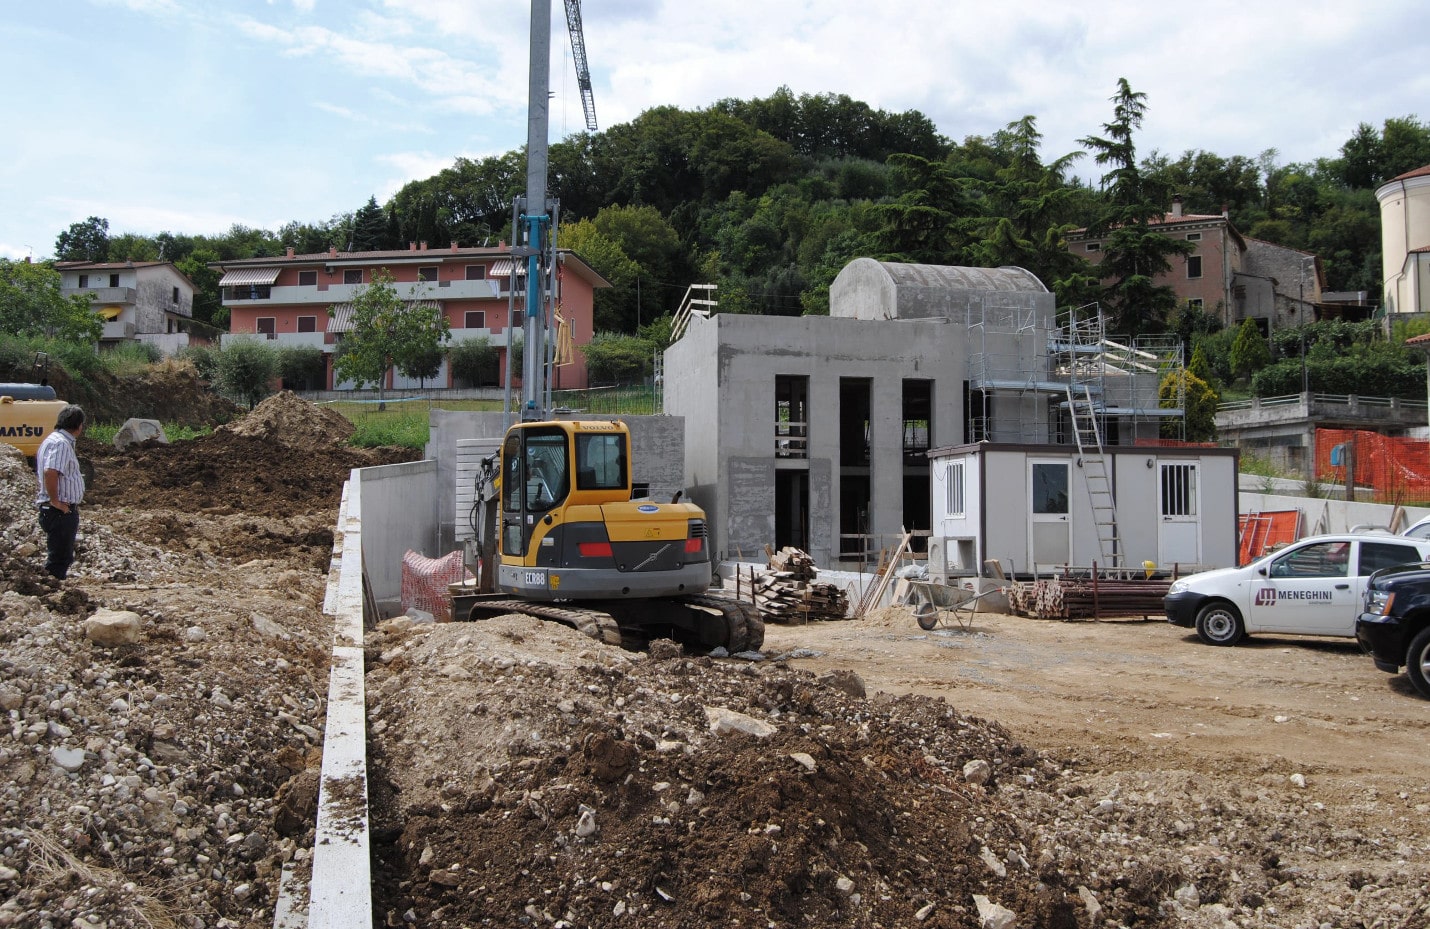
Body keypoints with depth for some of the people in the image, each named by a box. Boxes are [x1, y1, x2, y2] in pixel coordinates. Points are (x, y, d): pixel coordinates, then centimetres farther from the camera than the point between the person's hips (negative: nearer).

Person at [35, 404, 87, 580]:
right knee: (58, 560, -6)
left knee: (64, 557, 19)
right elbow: (50, 472, -32)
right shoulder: (61, 443, -17)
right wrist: (55, 501, -23)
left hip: (64, 511, 11)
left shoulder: (54, 440, 16)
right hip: (61, 512, -11)